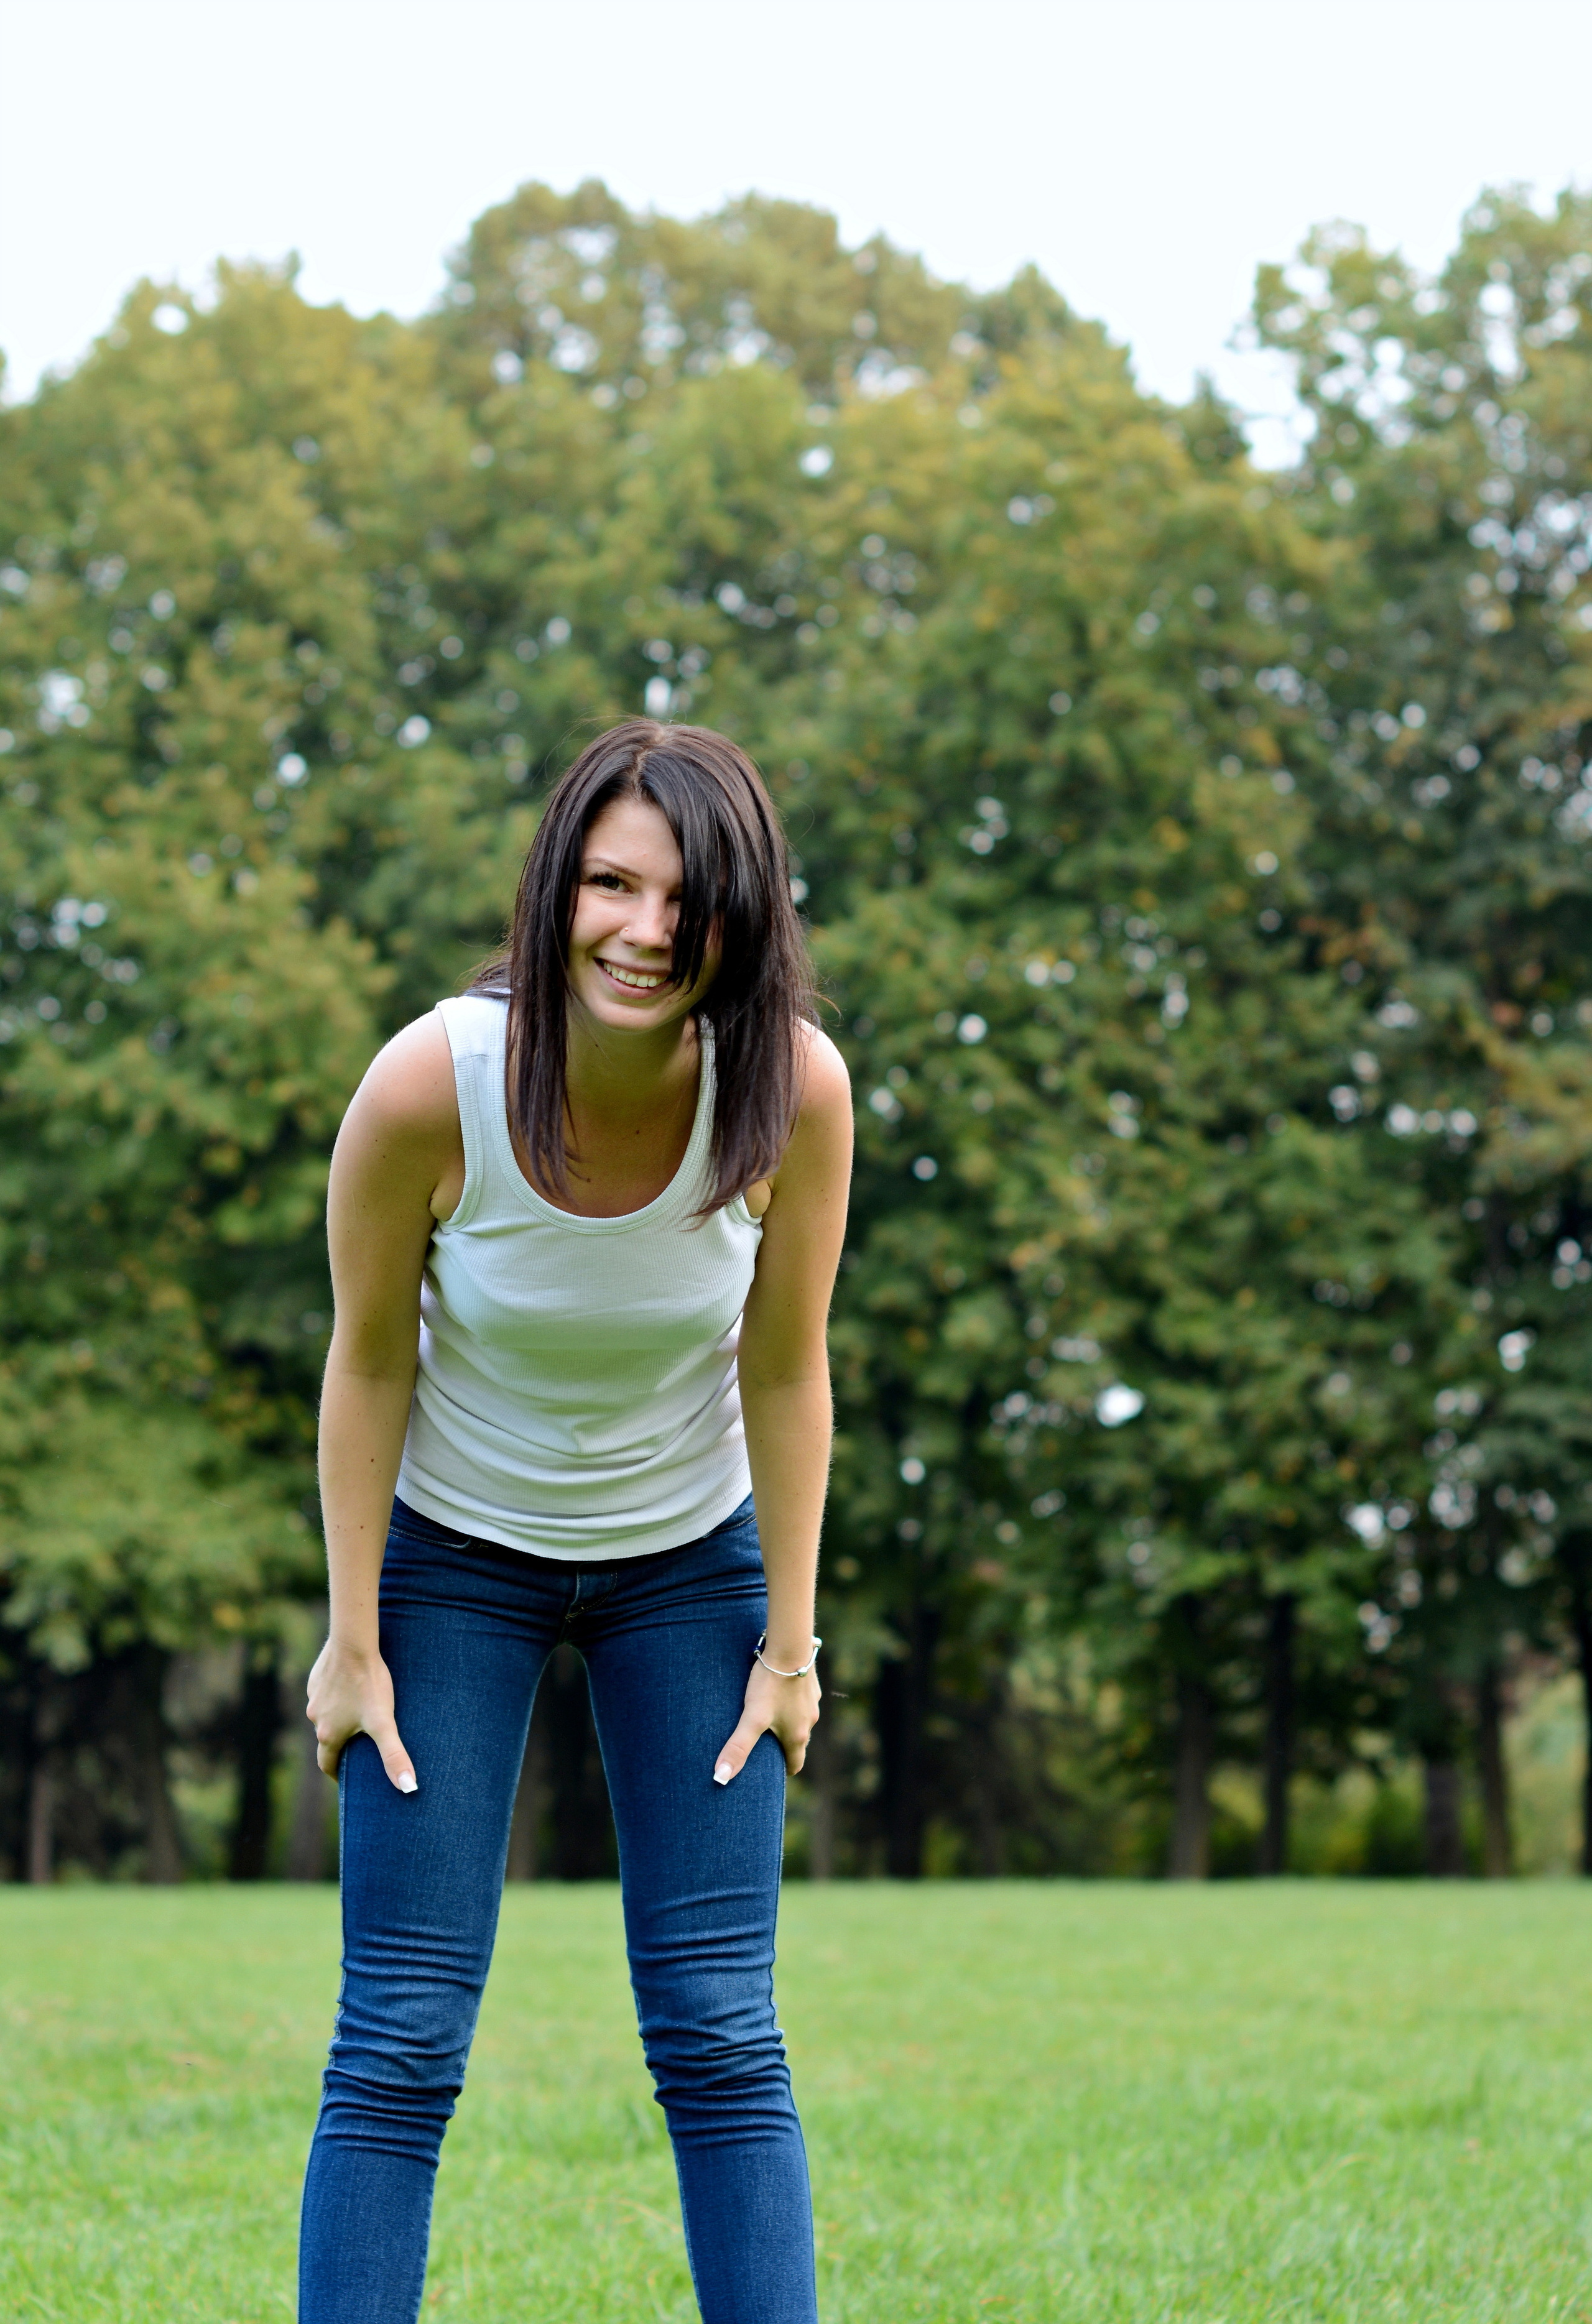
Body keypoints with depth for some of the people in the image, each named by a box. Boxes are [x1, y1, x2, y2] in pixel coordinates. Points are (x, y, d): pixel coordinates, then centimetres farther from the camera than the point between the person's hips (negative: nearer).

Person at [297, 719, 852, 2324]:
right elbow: (367, 1366, -12)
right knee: (399, 2040, -5)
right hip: (454, 1558, -1)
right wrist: (351, 1642, -7)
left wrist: (787, 1643, -3)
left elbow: (783, 1378, -10)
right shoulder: (429, 1088, -27)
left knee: (721, 2037, -2)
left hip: (690, 1561, 1)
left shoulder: (793, 1090, -23)